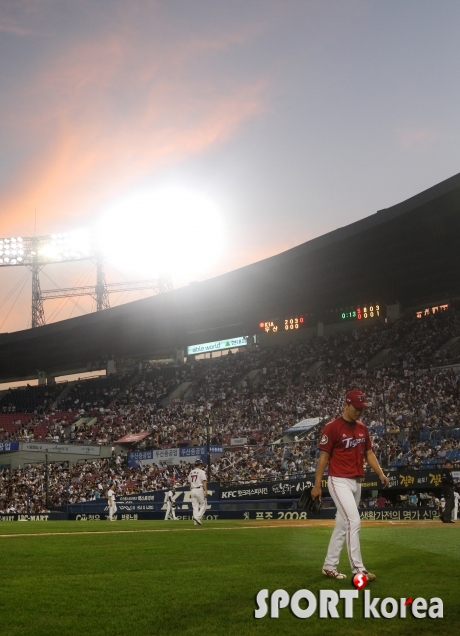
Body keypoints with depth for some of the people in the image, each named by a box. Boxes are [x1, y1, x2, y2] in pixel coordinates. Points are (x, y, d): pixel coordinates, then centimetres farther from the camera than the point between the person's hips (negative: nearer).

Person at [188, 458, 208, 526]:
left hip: (193, 490, 6)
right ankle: (198, 517, -16)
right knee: (203, 505, 3)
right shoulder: (201, 472, -5)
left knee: (195, 506, 7)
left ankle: (195, 521, 1)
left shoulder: (191, 472, 14)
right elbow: (204, 482, -14)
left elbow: (190, 483, 16)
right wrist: (206, 491, -18)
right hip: (200, 489, -6)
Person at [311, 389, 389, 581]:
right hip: (339, 481, -8)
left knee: (342, 525, 12)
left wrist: (380, 473, 0)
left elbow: (369, 453, 15)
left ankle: (329, 566, 21)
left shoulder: (362, 428, 10)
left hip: (356, 482, 8)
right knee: (353, 521, -15)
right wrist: (317, 485, -10)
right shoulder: (332, 427, -11)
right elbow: (323, 457, -9)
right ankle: (358, 569, -11)